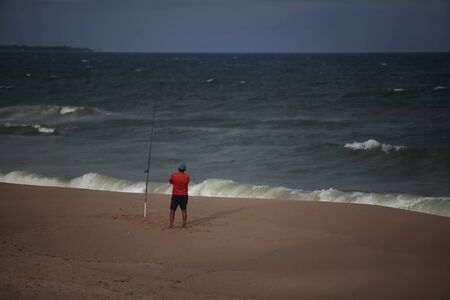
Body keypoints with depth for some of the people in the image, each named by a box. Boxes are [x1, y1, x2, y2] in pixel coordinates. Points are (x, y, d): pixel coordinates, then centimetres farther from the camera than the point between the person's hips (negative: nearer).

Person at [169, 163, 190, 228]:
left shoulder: (174, 175, -9)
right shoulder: (187, 176, -4)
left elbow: (170, 181, 10)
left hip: (175, 195, -2)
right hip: (184, 195, 2)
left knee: (172, 210, 4)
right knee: (184, 210, 9)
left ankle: (171, 225, -1)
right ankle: (184, 225, 7)